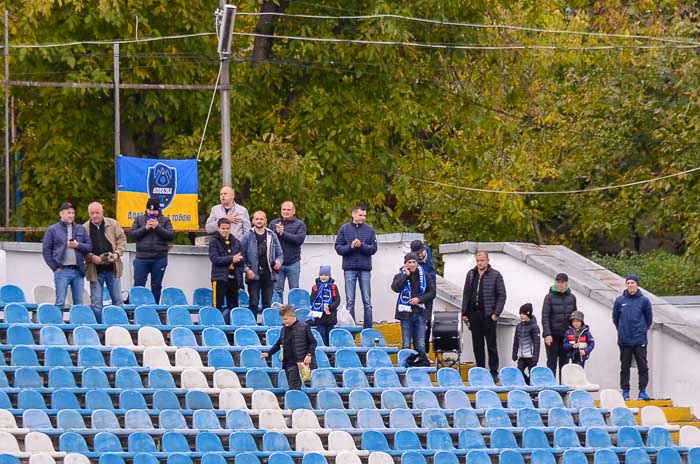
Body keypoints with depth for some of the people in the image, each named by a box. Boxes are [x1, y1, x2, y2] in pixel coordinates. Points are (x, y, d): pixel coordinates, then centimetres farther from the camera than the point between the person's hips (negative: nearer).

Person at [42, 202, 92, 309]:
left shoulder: (81, 229, 12)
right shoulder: (53, 230, 3)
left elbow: (89, 247, 12)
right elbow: (46, 250, 2)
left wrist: (78, 245, -8)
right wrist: (55, 267, -4)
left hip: (78, 271, 3)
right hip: (62, 271, -3)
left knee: (79, 303, 5)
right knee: (60, 303, -5)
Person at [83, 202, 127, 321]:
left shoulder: (113, 224, 5)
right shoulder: (84, 228, 0)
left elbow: (122, 239, 8)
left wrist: (117, 253, -8)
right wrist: (91, 257, -16)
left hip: (112, 269, 1)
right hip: (95, 271, -1)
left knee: (117, 301, 7)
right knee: (96, 304, 1)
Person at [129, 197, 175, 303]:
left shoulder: (165, 221, 8)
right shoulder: (139, 219, 9)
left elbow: (171, 236, -3)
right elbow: (132, 234, 0)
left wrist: (158, 227, -12)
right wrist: (145, 228, -11)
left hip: (159, 258, 0)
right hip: (141, 258, 0)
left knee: (156, 285, 7)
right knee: (138, 285, -2)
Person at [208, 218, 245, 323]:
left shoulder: (236, 242, 13)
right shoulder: (214, 242, 0)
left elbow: (241, 260, 13)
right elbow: (214, 258, -13)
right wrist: (231, 259, -17)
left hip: (234, 278, 5)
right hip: (219, 278, -5)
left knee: (233, 306, 6)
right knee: (218, 306, -8)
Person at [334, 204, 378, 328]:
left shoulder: (369, 229, 5)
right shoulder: (345, 229, 3)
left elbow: (373, 248, 0)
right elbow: (338, 248, 1)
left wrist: (362, 245, -16)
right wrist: (351, 246, -15)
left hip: (365, 268, 1)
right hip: (349, 268, -1)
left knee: (367, 301, 3)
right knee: (350, 301, 1)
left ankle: (368, 329, 5)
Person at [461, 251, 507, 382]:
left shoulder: (495, 275, -2)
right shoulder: (471, 274, 10)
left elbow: (502, 295, -2)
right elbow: (466, 294, 13)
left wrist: (496, 313, -10)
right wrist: (464, 313, 7)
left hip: (488, 315, -4)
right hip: (473, 314, 4)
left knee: (491, 344, 0)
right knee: (477, 345, 8)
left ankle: (494, 372, 5)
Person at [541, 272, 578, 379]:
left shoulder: (571, 297, 8)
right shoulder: (550, 297, -4)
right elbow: (545, 317, -8)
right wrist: (547, 334, -16)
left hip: (566, 335, 4)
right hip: (553, 335, -4)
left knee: (564, 362, 7)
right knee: (552, 362, -3)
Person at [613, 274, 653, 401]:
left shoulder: (644, 300, 0)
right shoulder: (620, 301, 2)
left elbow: (648, 318, 9)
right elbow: (615, 318, 13)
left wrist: (643, 330, 11)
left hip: (640, 341, -1)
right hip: (624, 341, 1)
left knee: (643, 366, -3)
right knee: (625, 367, 5)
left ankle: (643, 391, 2)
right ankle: (625, 391, 11)